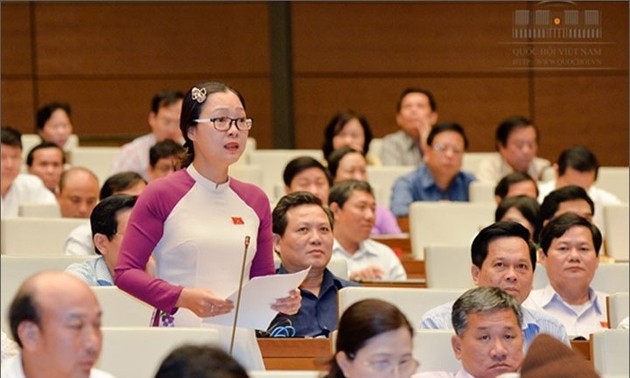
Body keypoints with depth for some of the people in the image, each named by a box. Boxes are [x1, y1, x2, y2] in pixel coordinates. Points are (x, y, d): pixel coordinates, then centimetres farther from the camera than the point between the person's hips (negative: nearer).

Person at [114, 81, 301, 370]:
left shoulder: (255, 201, 12)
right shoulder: (161, 196, -2)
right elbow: (125, 272, -6)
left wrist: (284, 300, -4)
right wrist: (184, 297, -20)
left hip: (241, 344, 4)